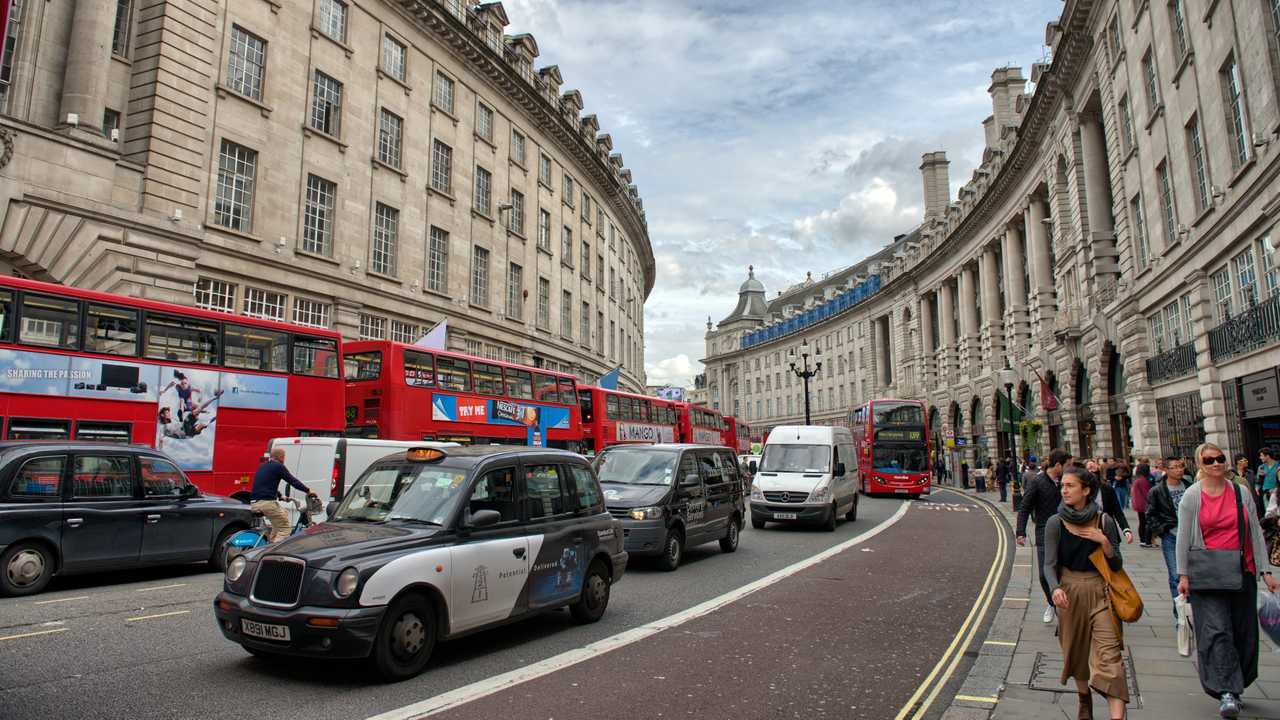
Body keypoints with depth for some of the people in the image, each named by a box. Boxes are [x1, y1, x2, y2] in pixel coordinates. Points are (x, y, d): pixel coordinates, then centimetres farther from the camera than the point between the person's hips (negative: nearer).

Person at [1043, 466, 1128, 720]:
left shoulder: (1104, 521, -4)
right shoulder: (1055, 523, -5)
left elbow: (1117, 565, 2)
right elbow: (1049, 564, -6)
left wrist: (1104, 541, -15)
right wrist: (1055, 589, -25)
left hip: (1100, 593, -1)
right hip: (1069, 592, 1)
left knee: (1108, 654, -12)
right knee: (1076, 652, 14)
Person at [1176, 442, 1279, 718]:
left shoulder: (1241, 492, 5)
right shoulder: (1192, 496, -2)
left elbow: (1255, 533, 8)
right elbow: (1183, 538, -2)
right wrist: (1183, 575, -5)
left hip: (1242, 573, 3)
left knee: (1243, 631, 9)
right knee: (1216, 630, -12)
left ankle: (1235, 686, 26)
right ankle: (1227, 691, -10)